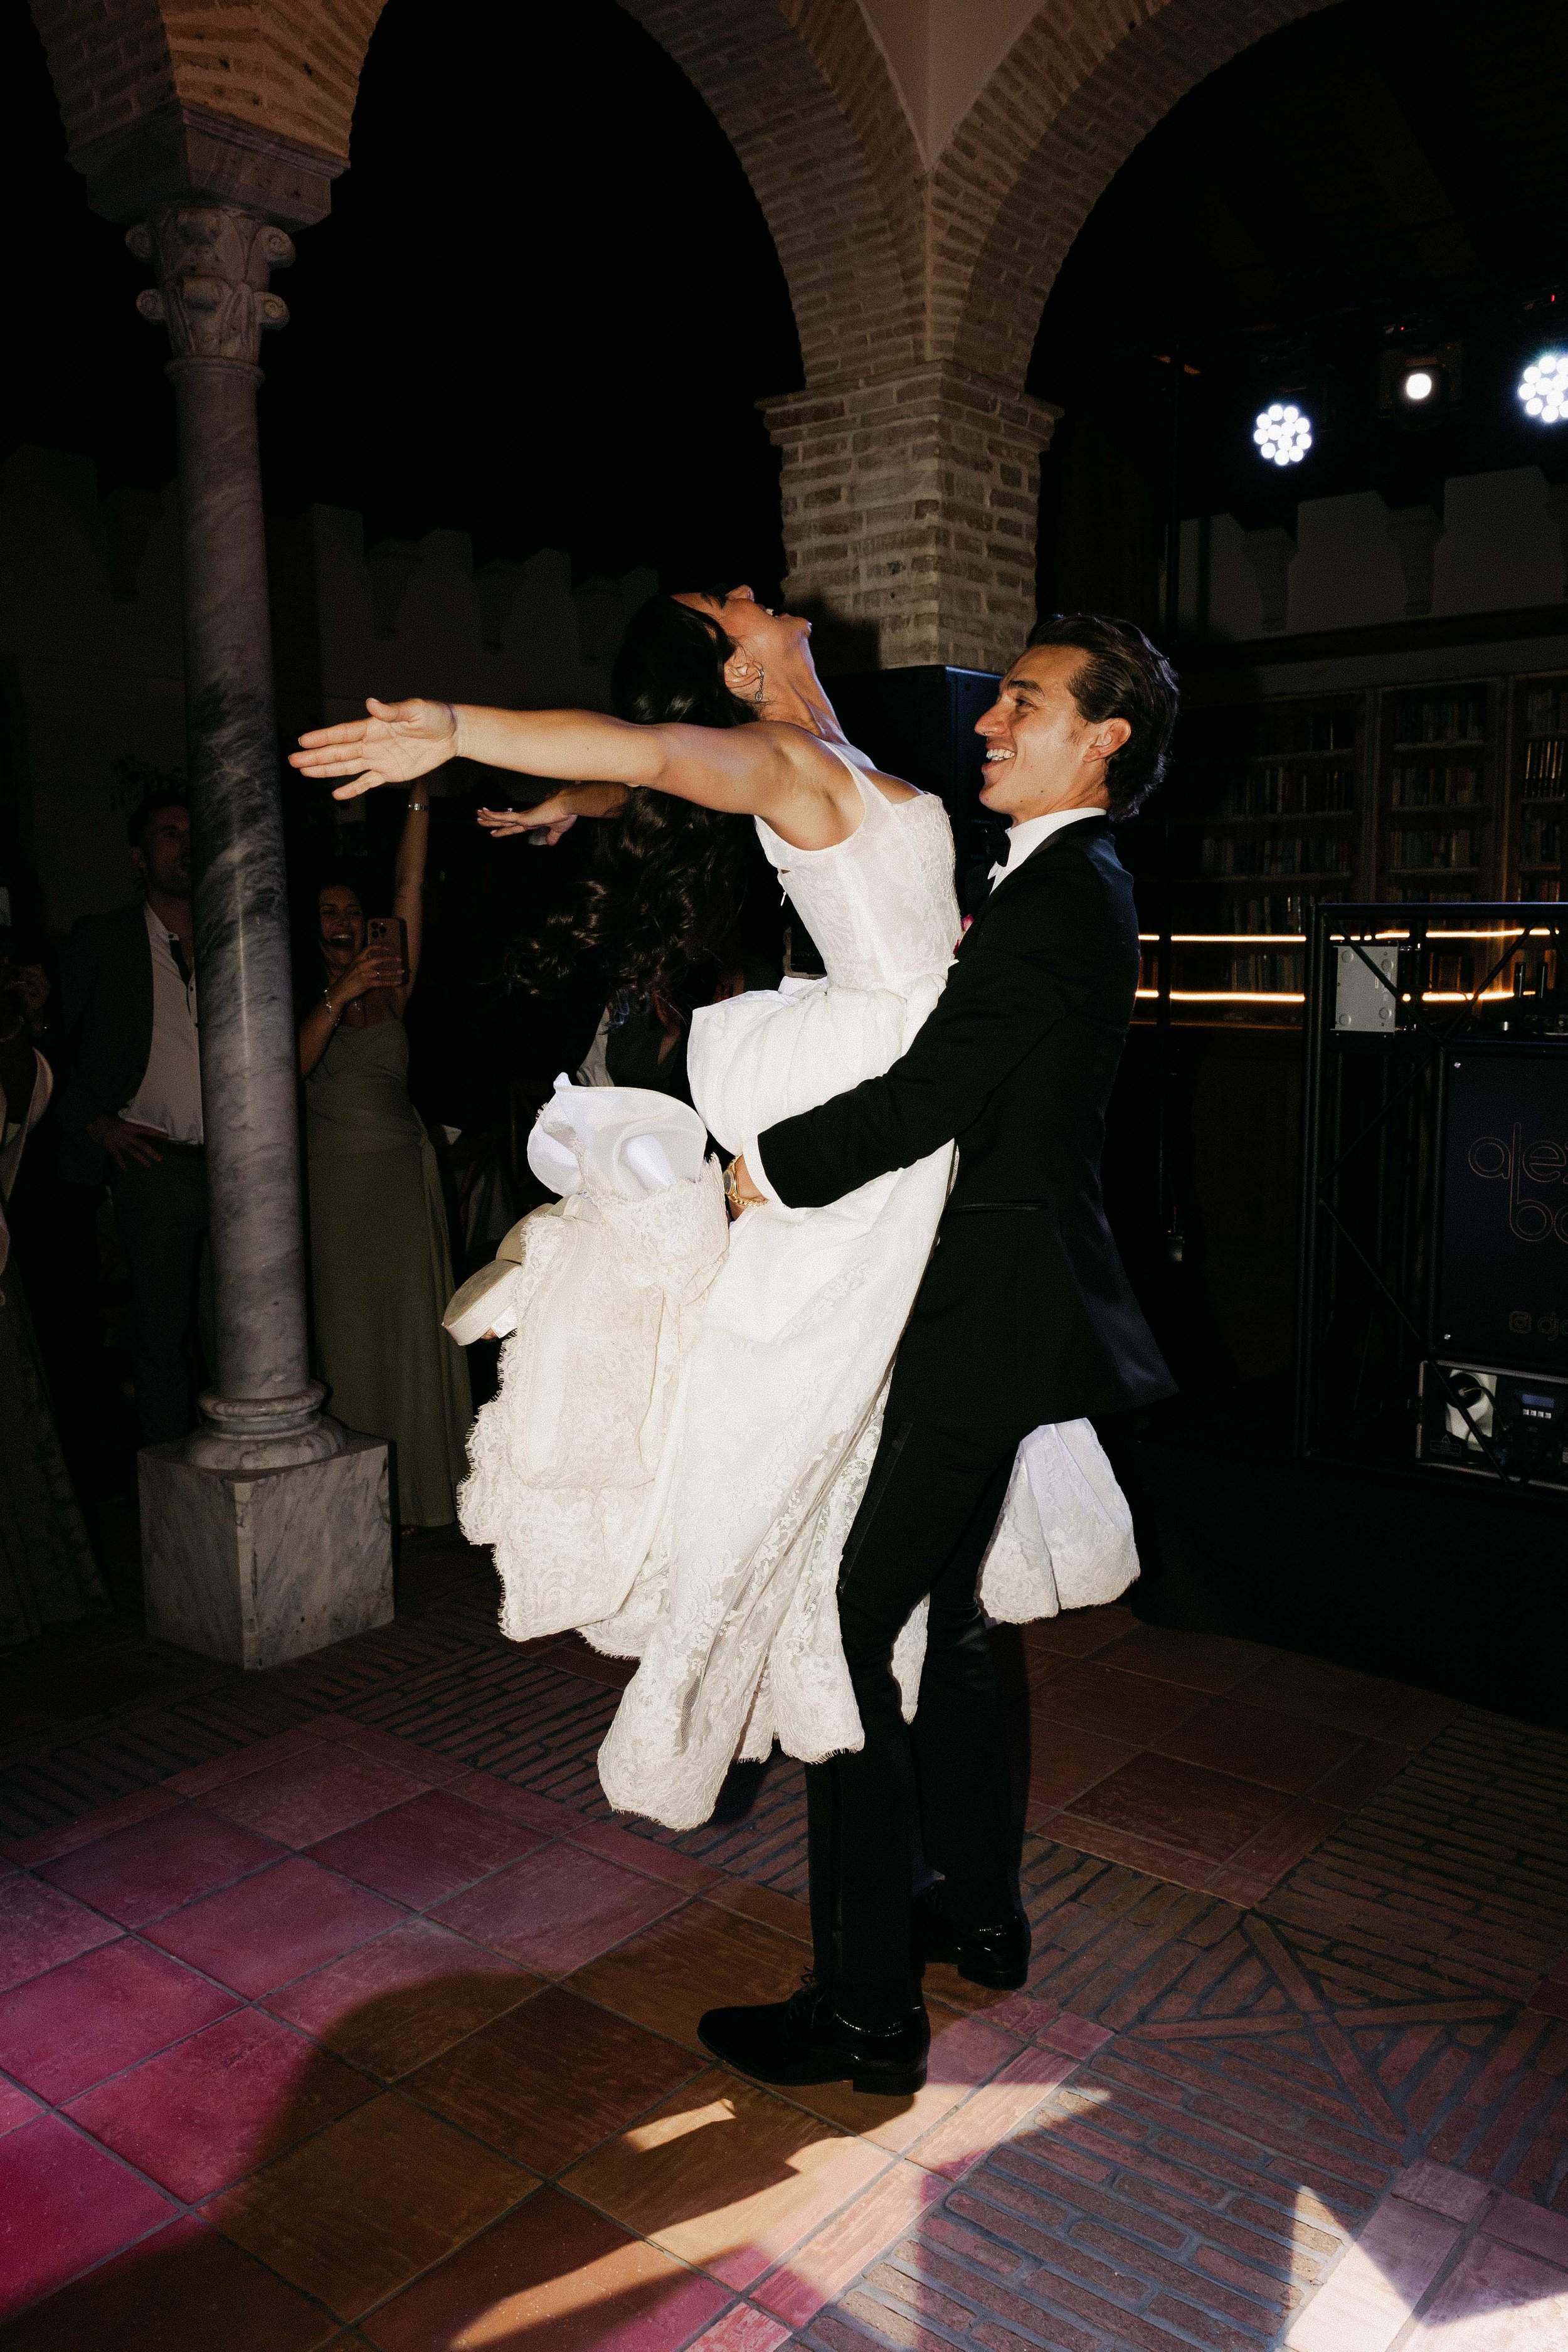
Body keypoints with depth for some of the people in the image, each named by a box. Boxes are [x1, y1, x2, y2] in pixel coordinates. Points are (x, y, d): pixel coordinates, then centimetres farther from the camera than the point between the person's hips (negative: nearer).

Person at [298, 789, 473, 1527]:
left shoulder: (389, 989, 7)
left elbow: (411, 885, -1)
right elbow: (290, 1068, -15)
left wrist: (419, 798, -8)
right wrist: (336, 998, -24)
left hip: (404, 1170, 2)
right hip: (331, 1179, -1)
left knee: (413, 1325, 4)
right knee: (345, 1331, 3)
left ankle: (418, 1484, 15)